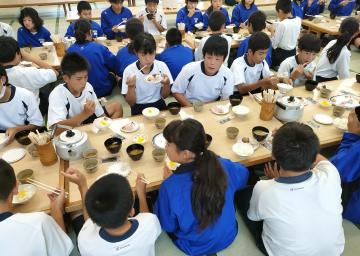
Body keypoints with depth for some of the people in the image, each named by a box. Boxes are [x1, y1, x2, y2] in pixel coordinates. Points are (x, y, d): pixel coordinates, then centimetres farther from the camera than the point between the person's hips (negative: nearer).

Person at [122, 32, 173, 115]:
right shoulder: (129, 70, -10)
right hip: (139, 109, -1)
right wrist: (131, 87, -22)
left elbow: (164, 96, 3)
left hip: (159, 105, 1)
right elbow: (131, 103, -6)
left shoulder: (162, 66, -6)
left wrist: (166, 83, -16)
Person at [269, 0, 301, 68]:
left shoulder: (281, 24, -25)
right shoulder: (298, 20, -3)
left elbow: (274, 44, -17)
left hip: (281, 54, -7)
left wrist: (272, 30, -4)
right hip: (293, 52, 7)